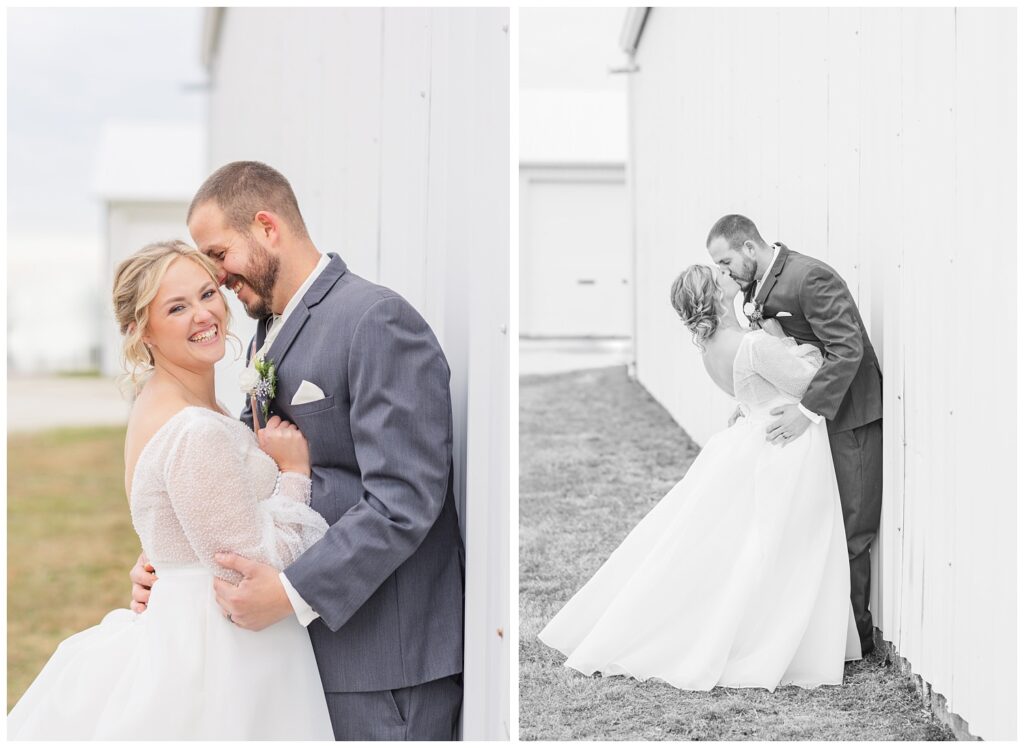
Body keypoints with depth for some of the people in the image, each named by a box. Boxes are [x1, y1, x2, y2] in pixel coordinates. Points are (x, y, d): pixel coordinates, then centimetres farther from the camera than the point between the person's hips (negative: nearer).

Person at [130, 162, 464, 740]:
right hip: (308, 642, 8)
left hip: (386, 651, -8)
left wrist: (294, 594, -24)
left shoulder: (377, 320, -15)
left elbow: (405, 498, -22)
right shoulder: (270, 336, 16)